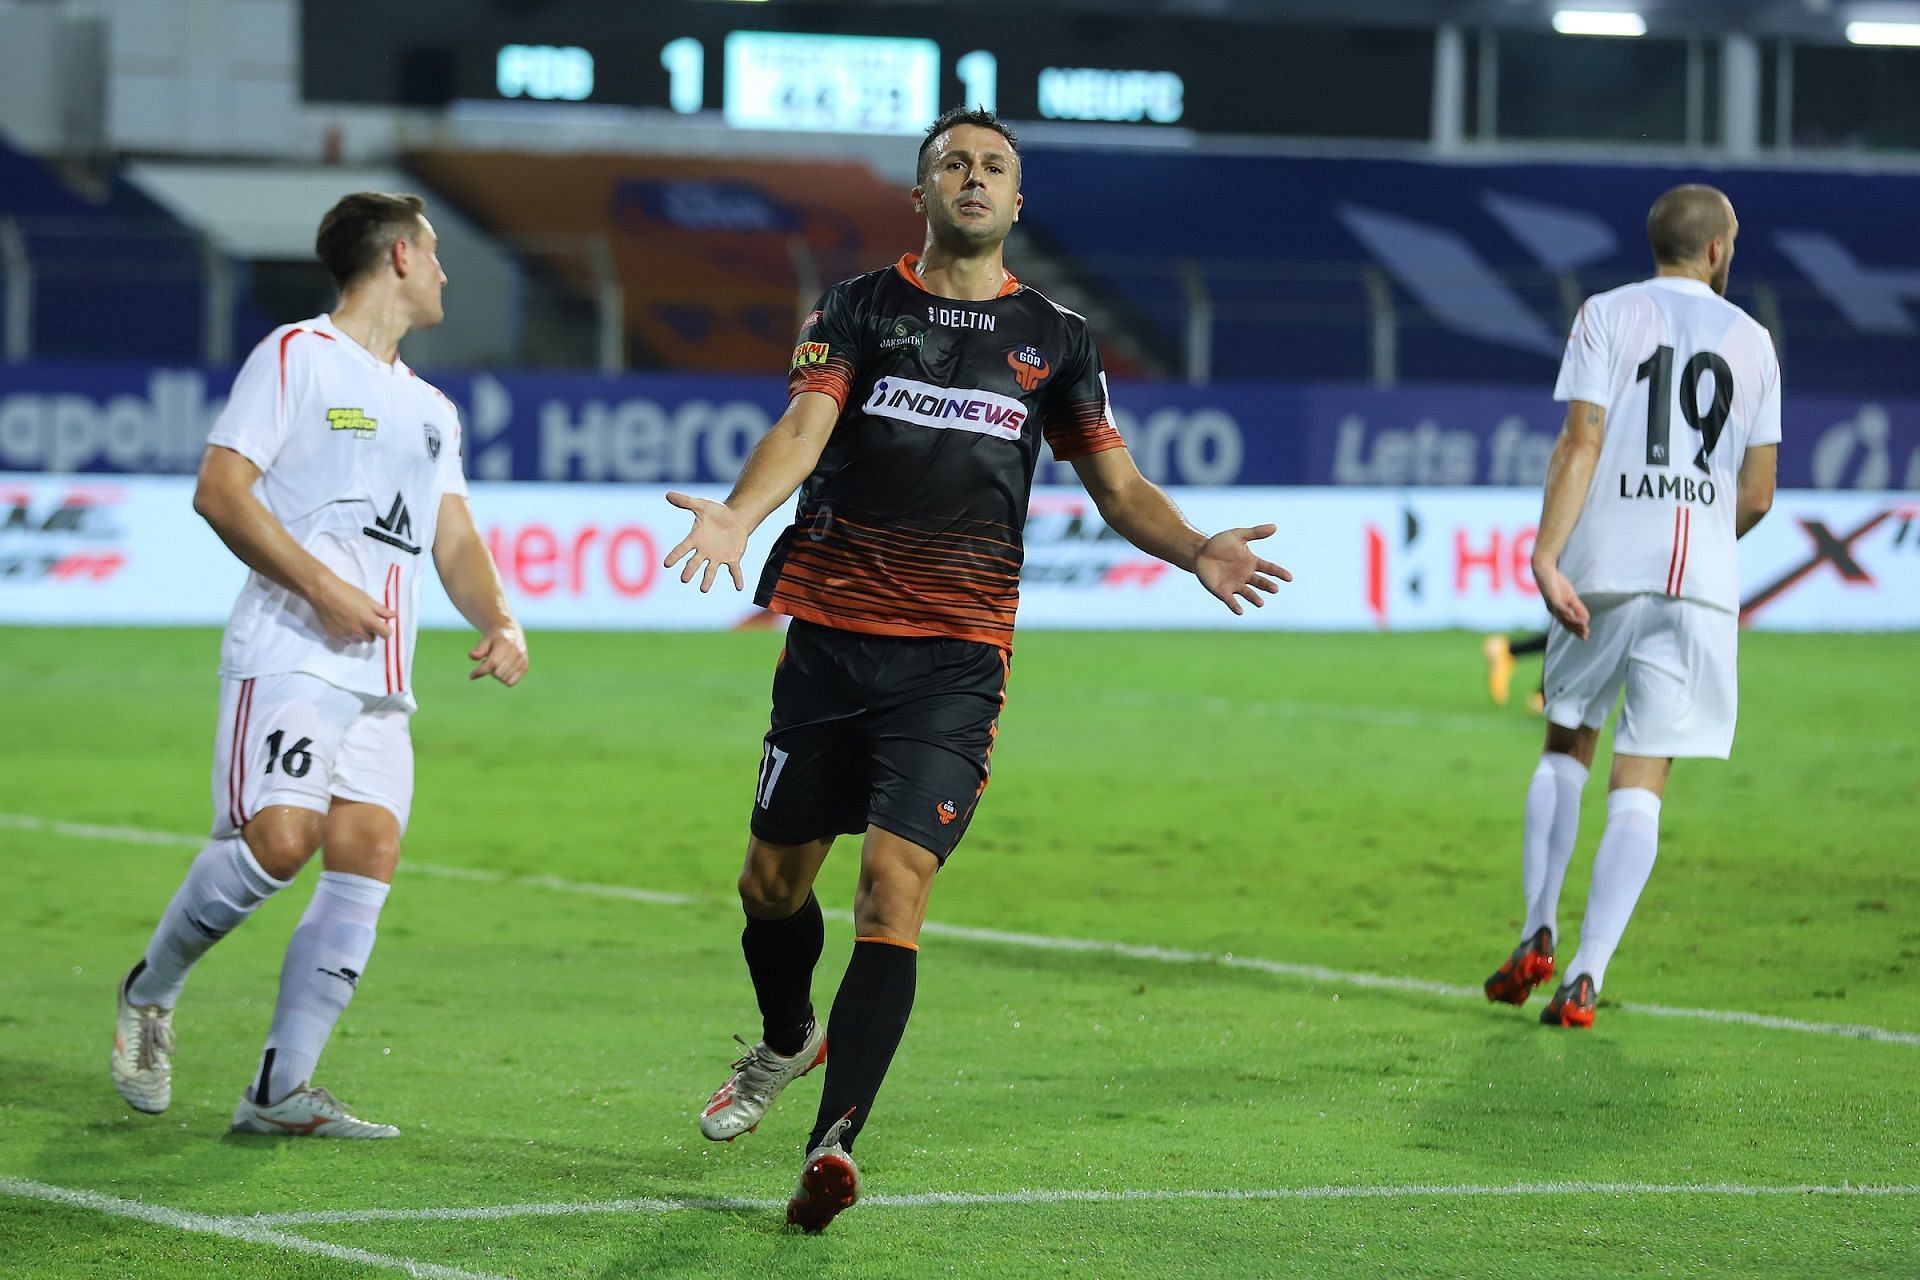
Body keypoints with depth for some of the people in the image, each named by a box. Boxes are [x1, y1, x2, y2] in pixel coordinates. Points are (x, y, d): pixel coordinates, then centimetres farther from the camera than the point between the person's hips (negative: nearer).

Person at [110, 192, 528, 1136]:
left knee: (367, 859, -6)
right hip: (289, 656, -7)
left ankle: (280, 1089, -5)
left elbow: (455, 538, 21)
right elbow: (219, 490, -6)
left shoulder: (430, 409, 24)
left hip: (382, 678, 7)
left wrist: (498, 620, 0)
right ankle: (150, 994, 3)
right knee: (280, 837, -21)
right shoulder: (296, 357, 1)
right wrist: (321, 584, -15)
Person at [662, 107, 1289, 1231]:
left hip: (958, 652, -1)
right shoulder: (858, 311, 6)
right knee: (775, 874, 11)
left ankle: (836, 1141, -20)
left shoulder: (1054, 338, 10)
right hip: (832, 629, 1)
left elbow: (1118, 483, 13)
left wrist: (1197, 551, -7)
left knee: (895, 880, -16)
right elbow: (804, 429, -8)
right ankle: (787, 1042, 43)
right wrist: (737, 517, -28)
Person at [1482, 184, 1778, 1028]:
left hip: (1603, 568, -1)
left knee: (1566, 746, 19)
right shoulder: (1751, 341, 10)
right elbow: (1757, 495, 11)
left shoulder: (1608, 316, 3)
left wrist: (1546, 554, -15)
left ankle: (1537, 936, 8)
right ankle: (1586, 977, -8)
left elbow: (1581, 442, -9)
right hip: (1703, 579, 1)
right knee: (1640, 782, 0)